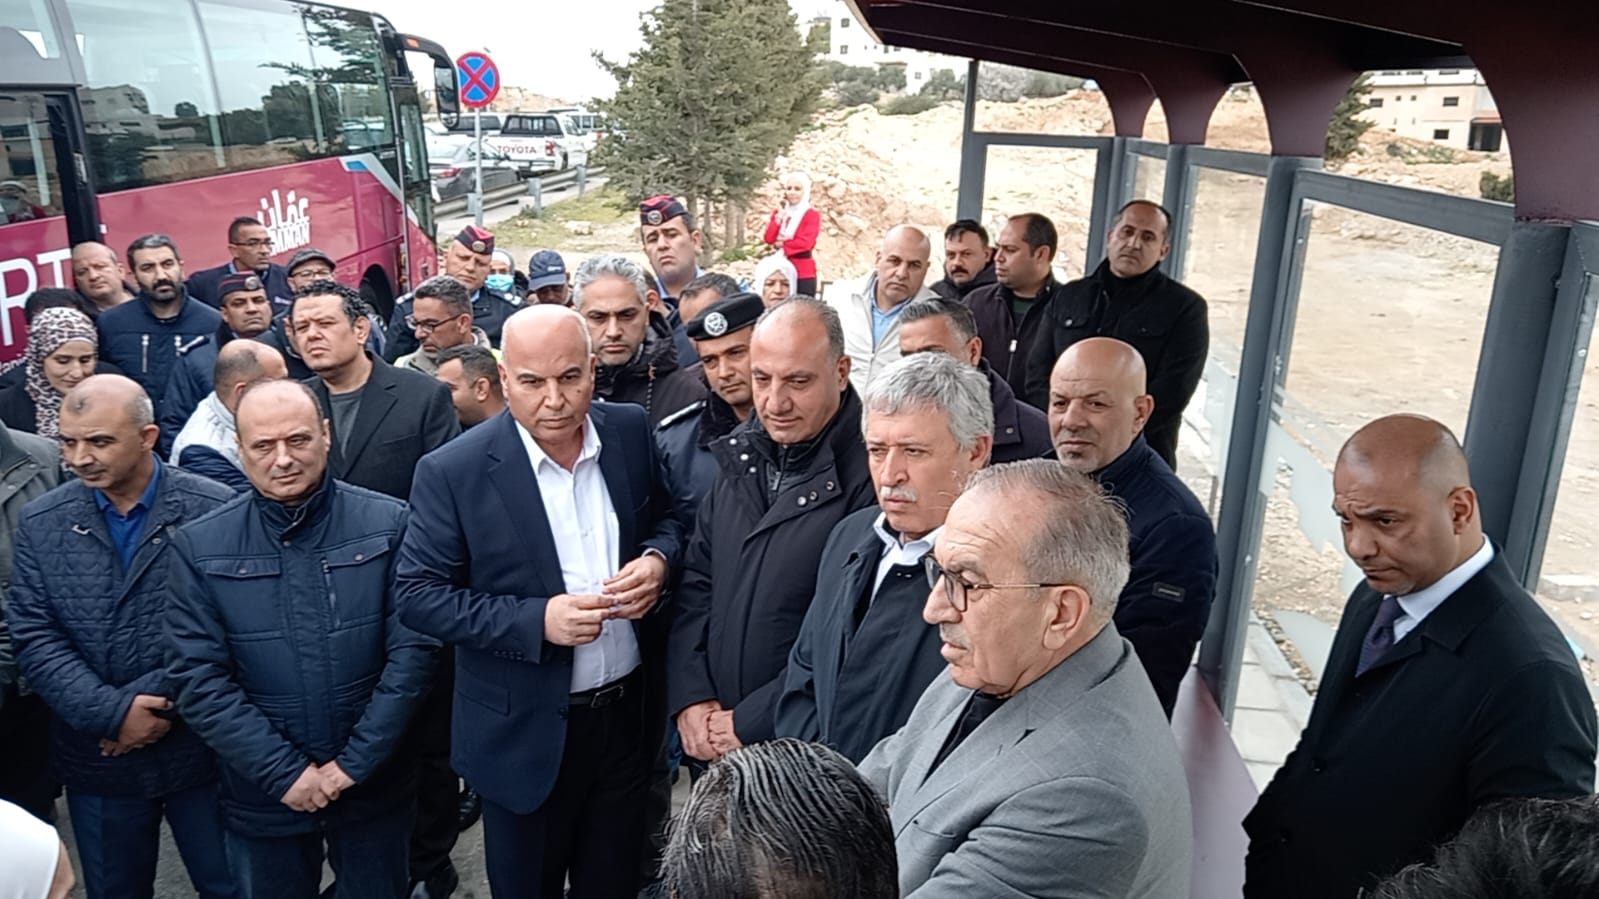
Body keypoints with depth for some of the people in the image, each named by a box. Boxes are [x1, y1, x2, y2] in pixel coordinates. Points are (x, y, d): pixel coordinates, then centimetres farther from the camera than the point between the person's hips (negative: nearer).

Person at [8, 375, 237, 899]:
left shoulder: (214, 511, -12)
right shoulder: (41, 523, -1)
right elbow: (35, 639, -5)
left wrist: (153, 699, -17)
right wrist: (112, 712, -15)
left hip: (201, 749, -2)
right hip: (98, 761, 3)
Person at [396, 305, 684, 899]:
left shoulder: (631, 431, -5)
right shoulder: (453, 472, -16)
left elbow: (670, 514, 9)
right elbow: (419, 596, -13)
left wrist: (658, 558, -14)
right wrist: (536, 620, -25)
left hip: (628, 710, 3)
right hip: (526, 731, -3)